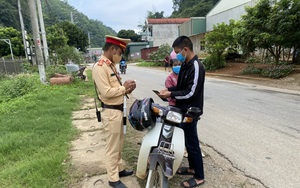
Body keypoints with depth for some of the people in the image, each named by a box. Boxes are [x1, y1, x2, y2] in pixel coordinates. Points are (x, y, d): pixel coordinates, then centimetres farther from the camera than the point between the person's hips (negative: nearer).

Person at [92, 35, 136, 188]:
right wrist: (124, 87, -14)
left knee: (119, 143, 22)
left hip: (118, 109, 10)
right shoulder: (99, 67, -18)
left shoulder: (111, 65, 12)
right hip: (111, 112, -10)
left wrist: (126, 90, -2)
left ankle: (120, 169, 39)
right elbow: (106, 92, -25)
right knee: (112, 146, 4)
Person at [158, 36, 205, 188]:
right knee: (187, 140, 19)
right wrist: (169, 89, 3)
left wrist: (171, 94, -18)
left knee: (192, 142, 0)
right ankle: (192, 167, 37)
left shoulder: (196, 67, -20)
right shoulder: (185, 64, 10)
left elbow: (191, 92, -23)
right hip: (183, 109, 10)